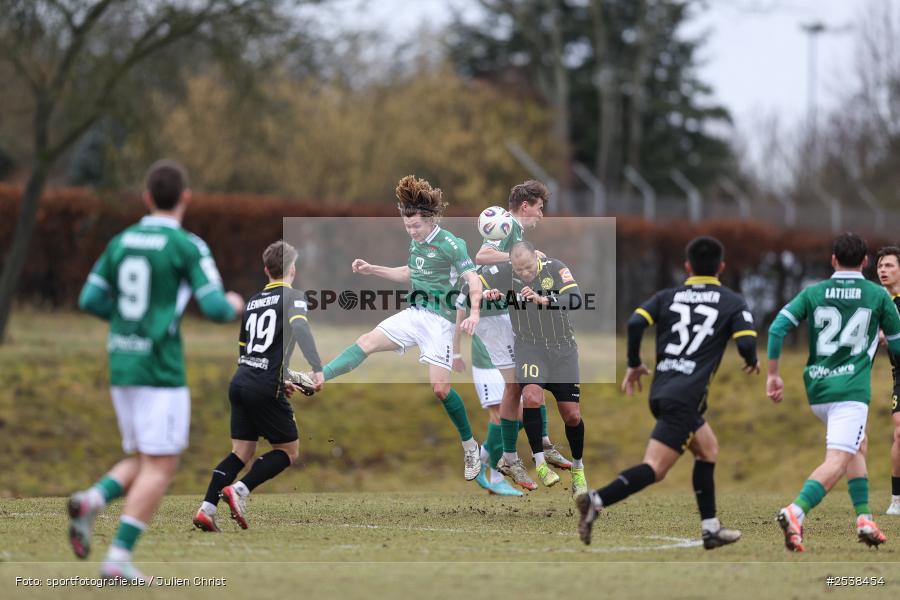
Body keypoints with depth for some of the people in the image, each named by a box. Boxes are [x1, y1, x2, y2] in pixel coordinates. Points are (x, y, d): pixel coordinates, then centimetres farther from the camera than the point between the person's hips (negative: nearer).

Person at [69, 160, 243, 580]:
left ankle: (91, 501, -12)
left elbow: (90, 301, 9)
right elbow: (214, 308, -13)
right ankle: (119, 557, -12)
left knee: (144, 464, 16)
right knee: (160, 469, -2)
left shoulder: (122, 242, 10)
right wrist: (233, 306, 11)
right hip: (161, 369, -7)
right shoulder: (187, 246, -9)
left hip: (122, 368, 7)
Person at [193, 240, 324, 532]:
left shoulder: (253, 302, 18)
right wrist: (317, 369, -30)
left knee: (241, 452, 11)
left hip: (240, 382, 7)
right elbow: (300, 327, -23)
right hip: (265, 390, -7)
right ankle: (239, 490, -11)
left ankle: (206, 509, -1)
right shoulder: (292, 296, -2)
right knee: (289, 451, 6)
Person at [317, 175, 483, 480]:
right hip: (413, 314, 7)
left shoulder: (450, 244, -15)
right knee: (367, 342, -2)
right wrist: (372, 270, 22)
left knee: (440, 388, -11)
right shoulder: (416, 242, 9)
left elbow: (473, 280, -20)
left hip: (439, 320, -7)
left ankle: (470, 448, 5)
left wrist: (474, 312, -37)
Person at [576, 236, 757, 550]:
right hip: (686, 395, -6)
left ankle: (711, 529, 24)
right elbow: (746, 343, -8)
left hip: (660, 391, 6)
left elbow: (636, 323, -3)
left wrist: (634, 365, 9)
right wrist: (752, 362, 15)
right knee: (654, 469, -12)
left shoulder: (668, 297, 14)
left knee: (708, 450, 24)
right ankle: (597, 501, -32)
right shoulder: (733, 302, 6)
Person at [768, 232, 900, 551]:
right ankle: (796, 511, -36)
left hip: (816, 389, 5)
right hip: (851, 390, -5)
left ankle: (864, 518, 18)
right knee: (837, 462, -13)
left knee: (858, 447, 25)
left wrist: (773, 374, 7)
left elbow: (777, 328, -1)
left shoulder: (813, 292, 8)